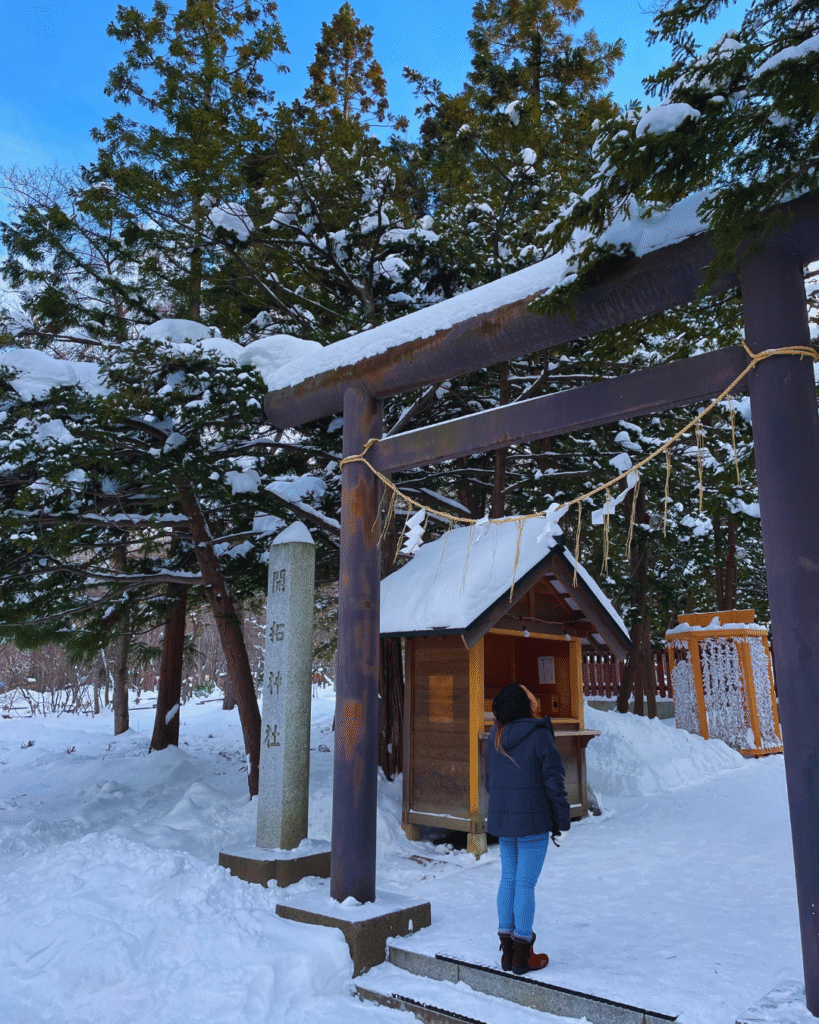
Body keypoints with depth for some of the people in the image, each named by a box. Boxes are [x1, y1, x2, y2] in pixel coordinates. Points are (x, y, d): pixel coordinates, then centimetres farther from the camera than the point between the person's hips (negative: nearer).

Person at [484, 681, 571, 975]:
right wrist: (562, 820, -3)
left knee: (508, 879, 15)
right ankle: (522, 953, 13)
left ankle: (507, 950, 24)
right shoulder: (539, 736, -16)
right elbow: (554, 781, -13)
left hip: (502, 820, 6)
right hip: (532, 821, -6)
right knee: (526, 883, 3)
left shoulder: (495, 737, 4)